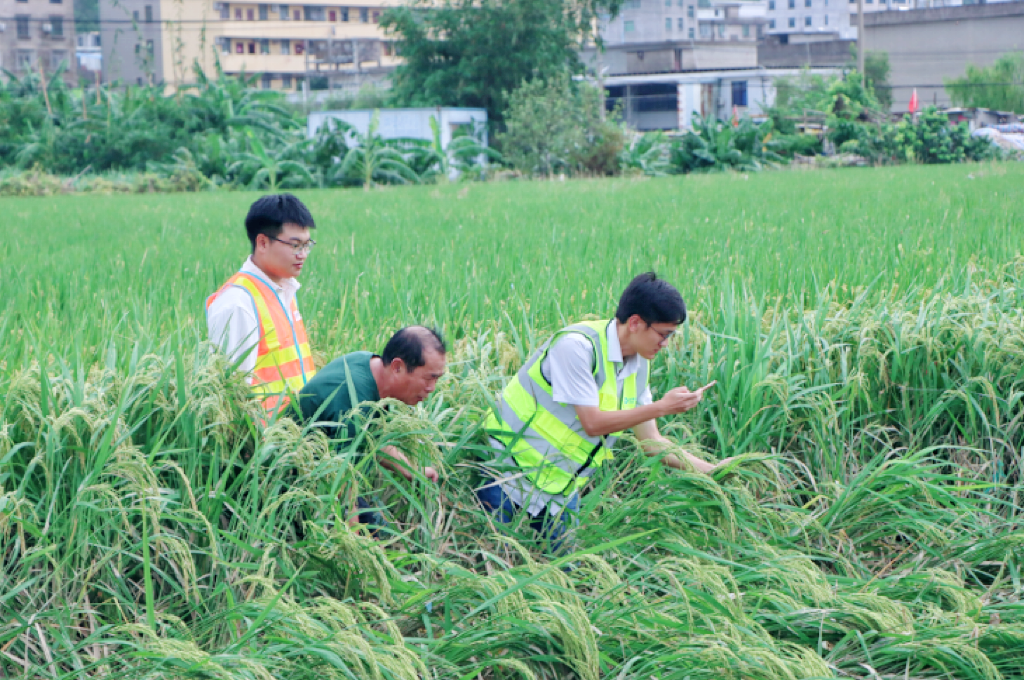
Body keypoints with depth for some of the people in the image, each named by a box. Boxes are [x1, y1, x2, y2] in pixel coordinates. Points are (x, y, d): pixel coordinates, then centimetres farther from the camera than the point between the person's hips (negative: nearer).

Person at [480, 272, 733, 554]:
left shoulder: (638, 366, 3)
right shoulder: (577, 346, -22)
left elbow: (651, 442, 6)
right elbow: (592, 423, -24)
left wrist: (711, 470, -2)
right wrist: (661, 407, -22)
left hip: (562, 487, 8)